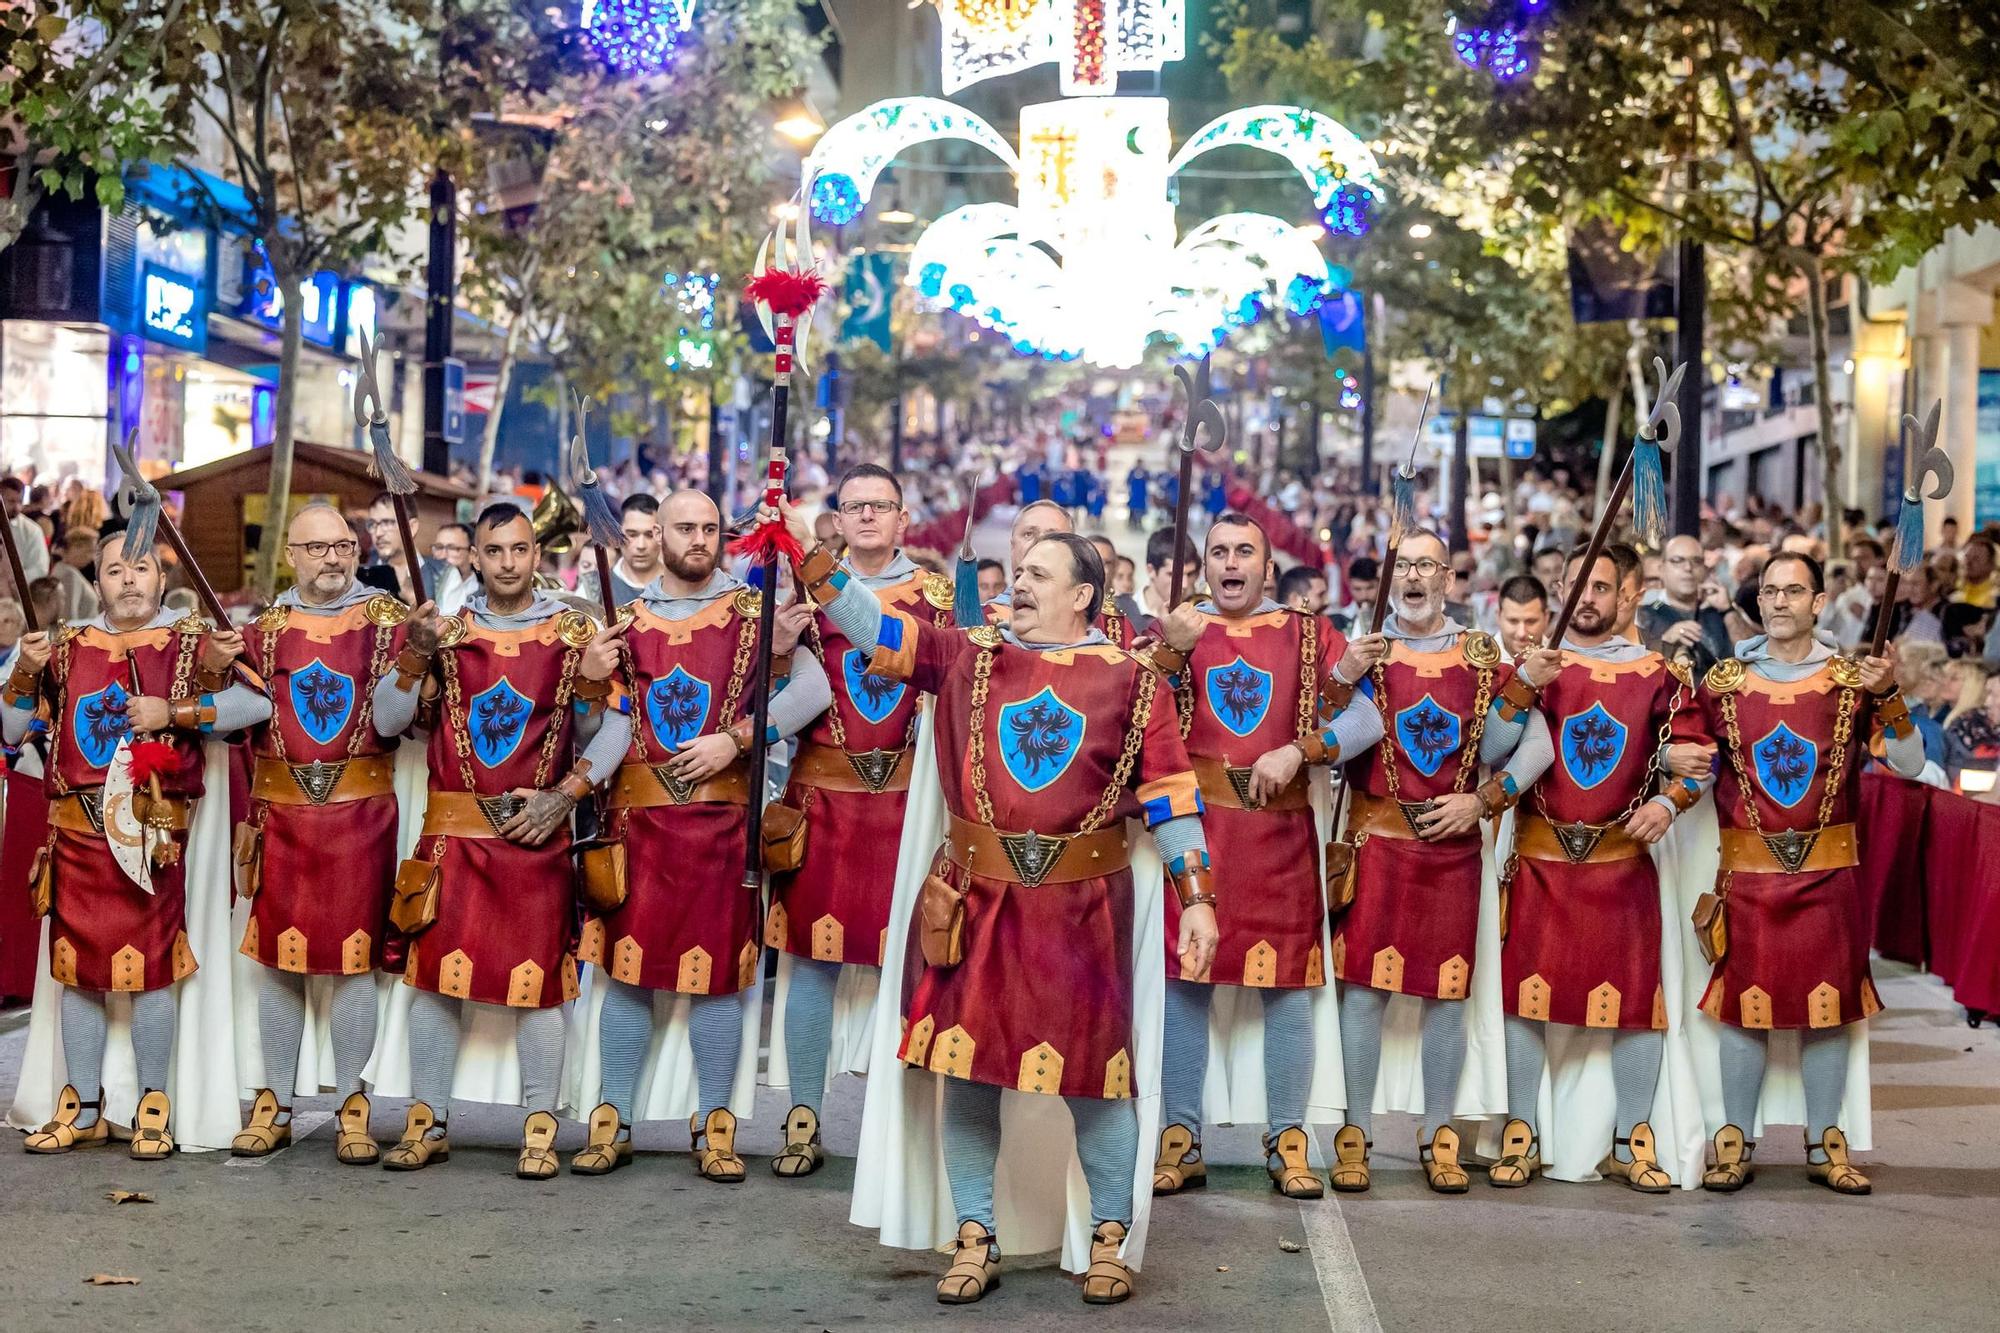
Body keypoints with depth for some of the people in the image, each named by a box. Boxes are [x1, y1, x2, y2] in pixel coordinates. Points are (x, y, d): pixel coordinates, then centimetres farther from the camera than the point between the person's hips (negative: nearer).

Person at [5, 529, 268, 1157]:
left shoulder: (191, 643, 3)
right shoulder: (67, 646, 13)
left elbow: (257, 704, -10)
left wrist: (174, 712, -15)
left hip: (152, 833, -4)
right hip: (75, 831, 4)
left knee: (150, 969, -3)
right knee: (77, 969, 8)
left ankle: (153, 1109, 9)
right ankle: (82, 1109, 18)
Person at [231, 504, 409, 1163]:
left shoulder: (388, 621, 3)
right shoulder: (267, 627, 10)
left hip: (361, 812, -2)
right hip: (282, 812, 2)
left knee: (354, 961, 0)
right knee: (277, 959, 6)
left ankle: (352, 1112, 9)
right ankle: (274, 1107, 17)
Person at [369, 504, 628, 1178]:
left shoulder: (574, 633, 3)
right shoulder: (447, 631, 8)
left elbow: (612, 731, 1)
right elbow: (387, 722, 3)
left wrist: (563, 796, -10)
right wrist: (416, 656, -13)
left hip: (537, 835, -1)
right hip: (453, 832, 2)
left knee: (537, 979, 0)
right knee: (437, 972, 1)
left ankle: (539, 1130, 9)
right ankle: (426, 1123, 12)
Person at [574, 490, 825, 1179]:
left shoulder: (752, 612, 4)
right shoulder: (625, 617, 10)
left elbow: (813, 690, -8)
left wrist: (733, 740, -15)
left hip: (721, 816, -2)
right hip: (637, 813, 2)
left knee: (717, 973, 2)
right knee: (625, 966, 4)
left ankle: (714, 1129, 11)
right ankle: (614, 1124, 12)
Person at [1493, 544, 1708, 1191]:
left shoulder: (1661, 674, 6)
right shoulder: (1536, 665, 6)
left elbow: (1692, 756, 5)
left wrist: (1667, 802, -13)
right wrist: (1522, 684, -21)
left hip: (1624, 860, 0)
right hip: (1541, 858, 0)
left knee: (1637, 997, 0)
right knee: (1527, 991, 1)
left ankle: (1631, 1143, 12)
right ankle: (1521, 1136, 11)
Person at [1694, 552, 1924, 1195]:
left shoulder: (1852, 680, 1)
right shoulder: (1724, 681, 3)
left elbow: (1910, 765, -6)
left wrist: (1889, 696, -19)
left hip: (1828, 874, 0)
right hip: (1746, 874, 0)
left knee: (1828, 1008, 5)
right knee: (1744, 1005, 3)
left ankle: (1825, 1146, 16)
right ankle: (1735, 1145, 12)